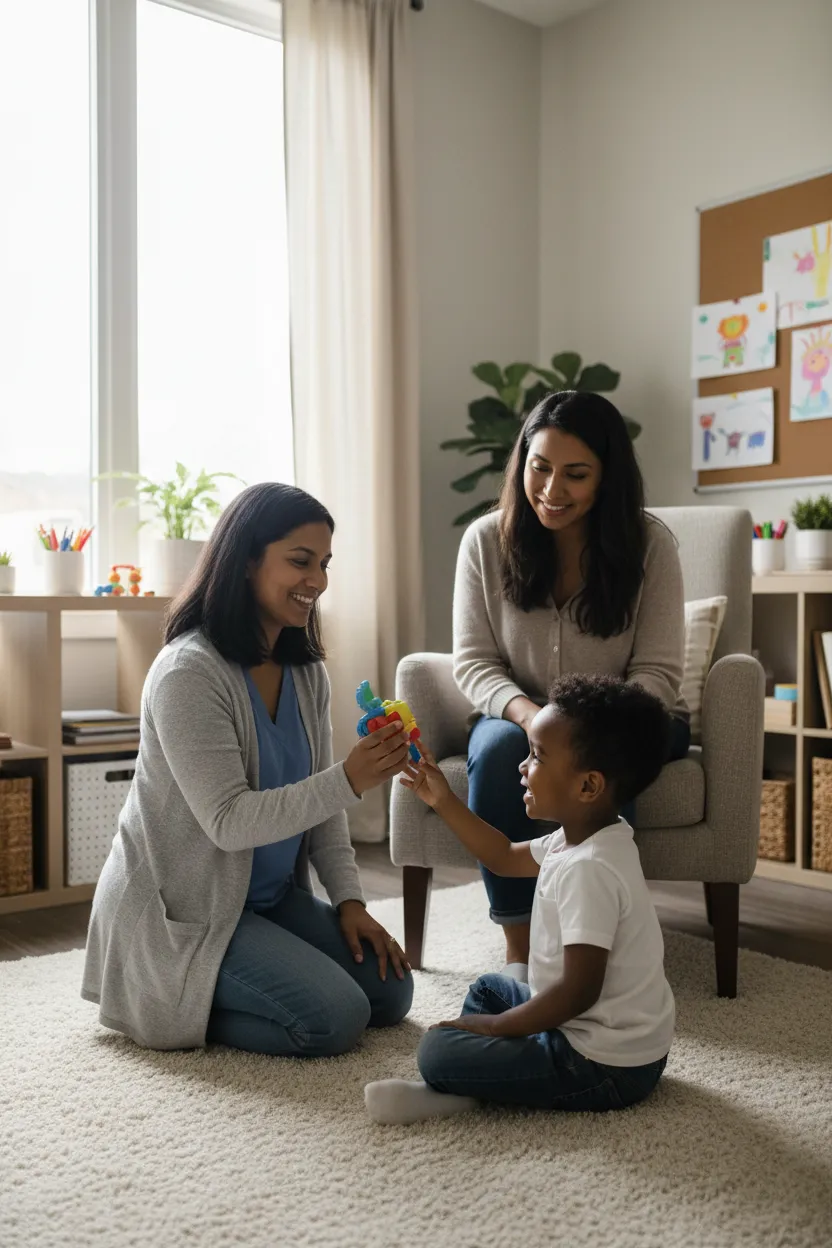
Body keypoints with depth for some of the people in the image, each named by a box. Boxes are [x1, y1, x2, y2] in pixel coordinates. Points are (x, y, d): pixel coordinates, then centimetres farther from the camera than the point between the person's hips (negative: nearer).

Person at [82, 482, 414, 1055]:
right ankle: (167, 1003, 4)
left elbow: (318, 802, 7)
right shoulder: (189, 673, -22)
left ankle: (194, 997, 15)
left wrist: (349, 900, -3)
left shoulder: (306, 672, 3)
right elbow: (229, 821, -26)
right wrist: (349, 782, -34)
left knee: (390, 992, 4)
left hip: (274, 897, 8)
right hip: (181, 910, -8)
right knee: (335, 1018, -18)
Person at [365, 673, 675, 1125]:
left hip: (605, 1068, -10)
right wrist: (445, 803, 15)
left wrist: (494, 1026, -16)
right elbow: (505, 858, 21)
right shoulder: (580, 838, 4)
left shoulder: (588, 870, -28)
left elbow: (578, 991, -28)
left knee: (437, 1051, -19)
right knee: (489, 989, 25)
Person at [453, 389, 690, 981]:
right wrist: (527, 713, -25)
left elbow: (657, 673, -11)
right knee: (500, 747, -32)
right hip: (516, 715, 2)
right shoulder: (486, 541, -6)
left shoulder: (649, 543, -10)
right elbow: (474, 661, -4)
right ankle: (519, 947, -24)